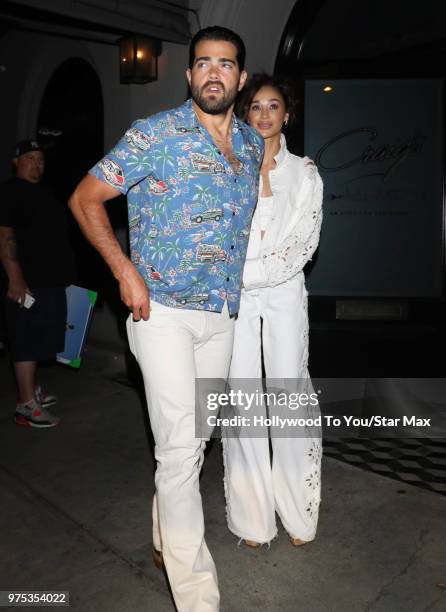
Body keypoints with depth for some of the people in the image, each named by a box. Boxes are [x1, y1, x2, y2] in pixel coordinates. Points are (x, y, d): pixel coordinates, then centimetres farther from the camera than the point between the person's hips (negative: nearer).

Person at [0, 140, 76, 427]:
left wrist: (64, 271, 24)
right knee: (27, 341, -6)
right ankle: (27, 406, -1)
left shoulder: (44, 191, 18)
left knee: (38, 339, 15)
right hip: (28, 281, -9)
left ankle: (30, 390, 28)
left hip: (51, 280, 9)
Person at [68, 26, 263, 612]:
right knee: (181, 447, -6)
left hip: (223, 315, 6)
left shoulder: (254, 143, 10)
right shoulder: (155, 134, -7)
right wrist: (126, 270, -13)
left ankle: (167, 536, 40)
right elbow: (85, 199, -4)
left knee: (195, 438, 16)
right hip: (164, 312, -5)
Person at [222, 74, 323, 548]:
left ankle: (297, 512, 19)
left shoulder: (304, 172, 9)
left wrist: (248, 272, -11)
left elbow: (303, 243, -3)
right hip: (235, 298, 0)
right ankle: (252, 516, 16)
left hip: (284, 296, 0)